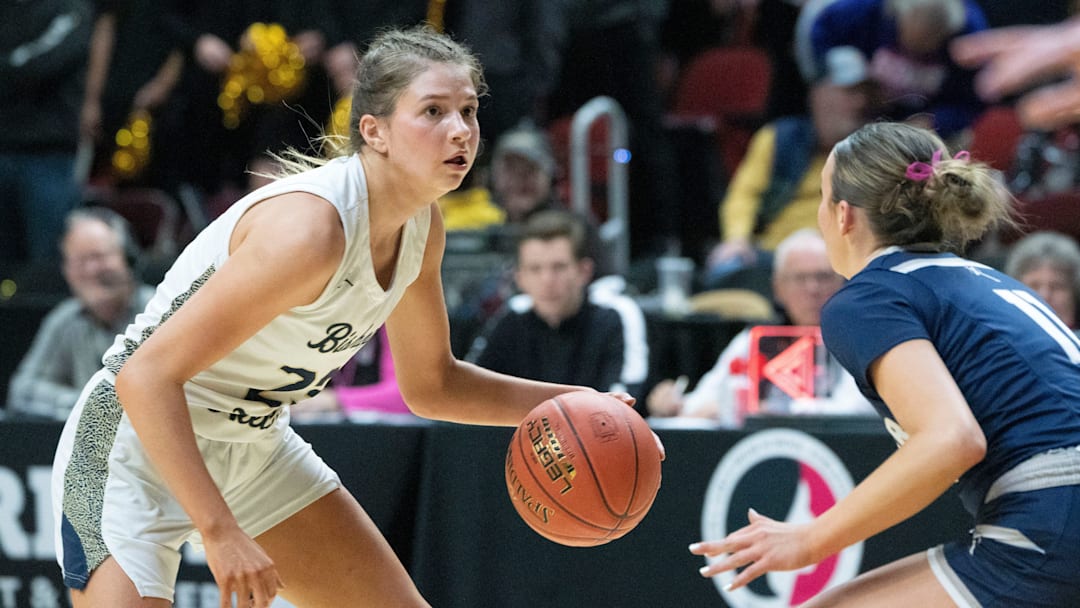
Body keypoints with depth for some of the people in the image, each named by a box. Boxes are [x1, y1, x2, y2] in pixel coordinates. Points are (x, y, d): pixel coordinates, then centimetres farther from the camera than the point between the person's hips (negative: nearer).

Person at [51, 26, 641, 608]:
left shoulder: (420, 224, -3)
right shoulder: (310, 227, -31)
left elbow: (430, 384, 14)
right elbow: (147, 375, -33)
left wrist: (568, 403, -1)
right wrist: (219, 533, -37)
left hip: (254, 445, 9)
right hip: (138, 445, -9)